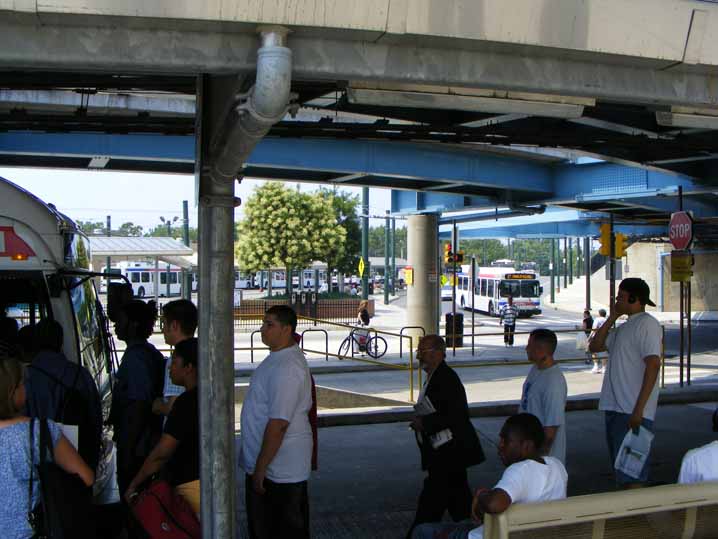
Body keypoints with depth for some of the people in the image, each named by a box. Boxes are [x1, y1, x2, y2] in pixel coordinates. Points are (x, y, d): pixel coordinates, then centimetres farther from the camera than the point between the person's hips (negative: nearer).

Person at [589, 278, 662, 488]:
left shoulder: (647, 323, -11)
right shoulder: (625, 327, 18)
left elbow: (653, 366, -20)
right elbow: (595, 346, 20)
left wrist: (639, 409, -24)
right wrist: (612, 318, 11)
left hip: (632, 412, -9)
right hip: (615, 408, 10)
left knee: (633, 476, -6)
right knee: (622, 472, 16)